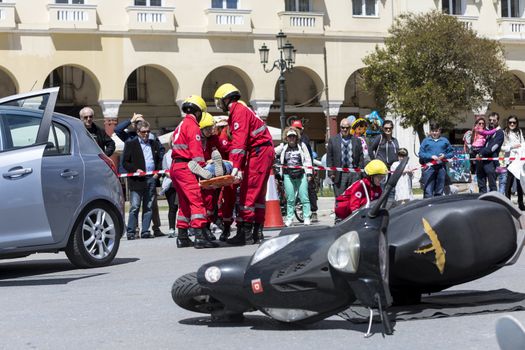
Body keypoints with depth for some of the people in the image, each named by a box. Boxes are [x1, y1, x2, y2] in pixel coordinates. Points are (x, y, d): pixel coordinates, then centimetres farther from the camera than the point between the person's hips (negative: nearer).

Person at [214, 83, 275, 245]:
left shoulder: (239, 111, -12)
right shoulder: (239, 111, 19)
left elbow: (239, 141, -23)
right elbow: (235, 141, 19)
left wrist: (236, 167, -29)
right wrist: (233, 163, 14)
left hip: (259, 151, -10)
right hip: (265, 152, 10)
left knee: (248, 191, -12)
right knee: (258, 192, 12)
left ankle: (245, 233, -14)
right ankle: (257, 231, 16)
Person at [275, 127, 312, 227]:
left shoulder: (301, 145, 6)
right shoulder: (283, 147, 8)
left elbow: (307, 159, 6)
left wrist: (309, 173, 0)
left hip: (301, 175, -1)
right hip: (288, 175, 1)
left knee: (304, 198, -3)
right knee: (290, 199, 4)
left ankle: (307, 218, 1)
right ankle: (289, 218, 11)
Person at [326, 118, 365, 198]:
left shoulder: (356, 140, 11)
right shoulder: (332, 140, 7)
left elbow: (361, 158, 10)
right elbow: (329, 158, 4)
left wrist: (360, 172, 1)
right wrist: (331, 173, -4)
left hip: (354, 174, 1)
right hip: (339, 174, -1)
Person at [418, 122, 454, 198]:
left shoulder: (444, 141, 14)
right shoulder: (426, 141, 8)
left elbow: (451, 152, 14)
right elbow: (421, 154, 1)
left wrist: (444, 156, -5)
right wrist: (431, 156, -12)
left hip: (441, 167, 2)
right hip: (429, 167, -2)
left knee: (439, 190, 8)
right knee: (428, 190, -7)